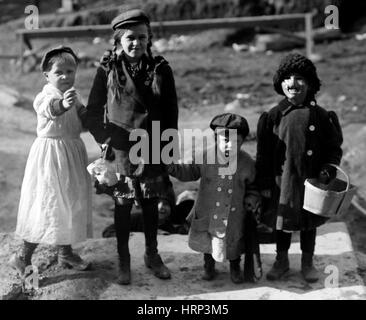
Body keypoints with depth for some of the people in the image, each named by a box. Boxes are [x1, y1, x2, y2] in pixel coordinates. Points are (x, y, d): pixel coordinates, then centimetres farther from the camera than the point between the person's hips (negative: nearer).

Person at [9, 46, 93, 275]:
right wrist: (63, 104, -62)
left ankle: (66, 252, 30)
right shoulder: (45, 96, -16)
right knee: (48, 205, -5)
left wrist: (85, 111, -4)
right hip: (51, 154, -7)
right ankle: (23, 256, 8)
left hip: (74, 153, 7)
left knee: (71, 203, 15)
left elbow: (83, 118, 20)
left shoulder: (74, 96, 7)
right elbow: (50, 109, -39)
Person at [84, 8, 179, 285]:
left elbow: (171, 114, 4)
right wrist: (107, 140, -7)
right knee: (123, 204, 6)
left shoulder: (161, 70, 0)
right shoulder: (108, 70, -3)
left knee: (151, 203, 12)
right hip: (121, 150, -1)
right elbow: (93, 113, 2)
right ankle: (124, 260, 21)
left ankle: (152, 254, 30)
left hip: (153, 150, 2)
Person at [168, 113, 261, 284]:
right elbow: (190, 172, 1)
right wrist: (173, 168, -12)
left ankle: (235, 267, 40)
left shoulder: (247, 163, -10)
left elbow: (252, 184, 6)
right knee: (207, 239, 15)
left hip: (234, 213, 0)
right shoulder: (205, 157, -13)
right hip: (208, 211, 0)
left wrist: (252, 198, -9)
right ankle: (209, 264, 43)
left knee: (234, 240, 12)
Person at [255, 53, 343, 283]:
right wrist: (264, 184, -3)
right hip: (282, 182, 0)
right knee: (282, 223, 14)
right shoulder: (273, 117, -5)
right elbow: (263, 154, -2)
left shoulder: (321, 116, -6)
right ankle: (282, 261, 35)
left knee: (309, 223, 16)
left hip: (311, 182, 0)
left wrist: (328, 170, -15)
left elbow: (334, 149, 0)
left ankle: (308, 263, 34)